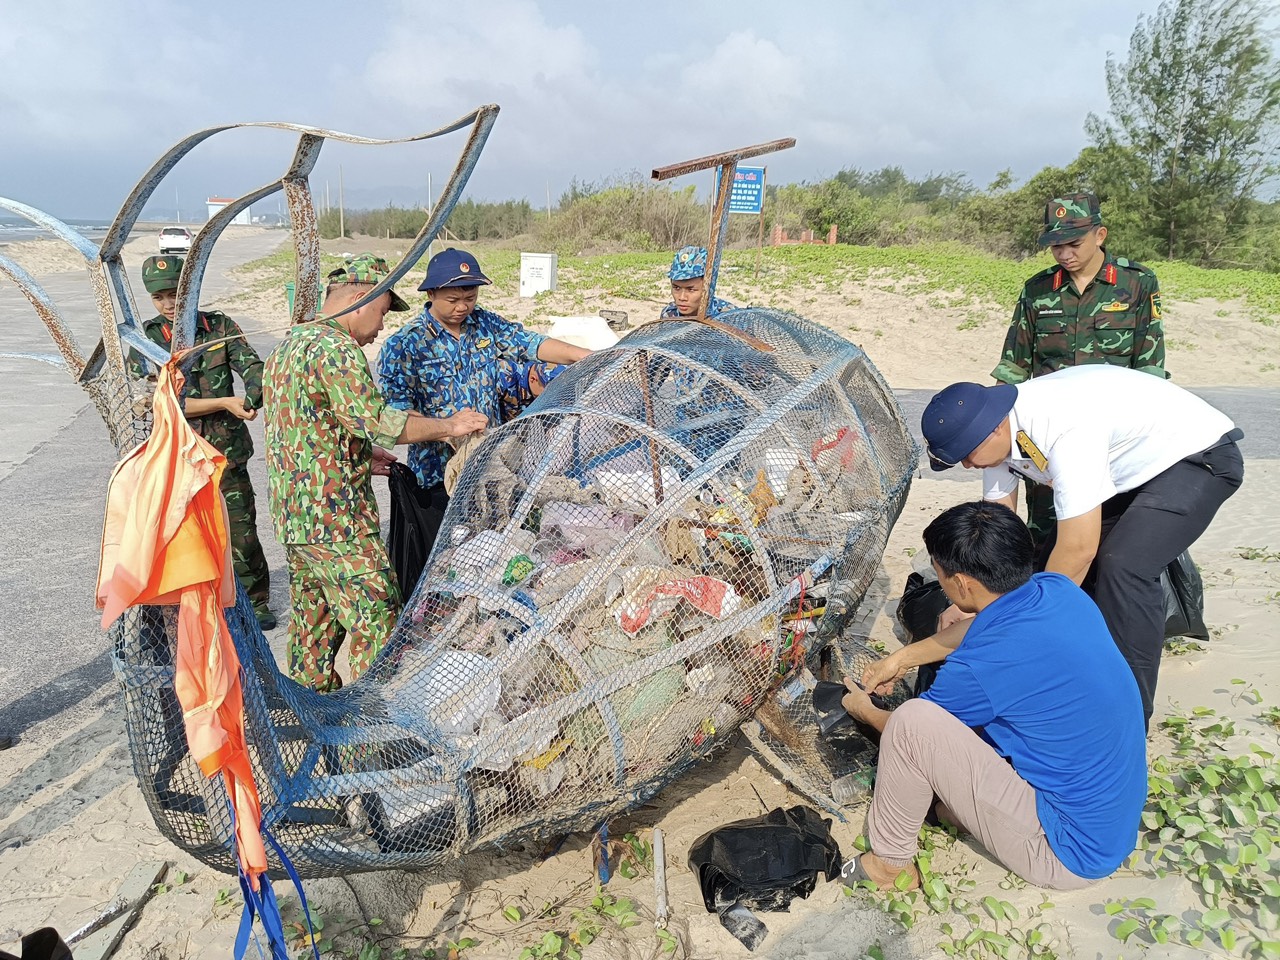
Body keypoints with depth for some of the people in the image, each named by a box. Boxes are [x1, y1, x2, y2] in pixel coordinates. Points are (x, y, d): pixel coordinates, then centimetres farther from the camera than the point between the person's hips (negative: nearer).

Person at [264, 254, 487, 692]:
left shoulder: (289, 344, 18)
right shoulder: (335, 348, -15)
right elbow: (375, 420, -24)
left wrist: (360, 455, 20)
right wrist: (448, 425, -15)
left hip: (292, 513, 10)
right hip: (336, 519, -10)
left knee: (313, 620, 19)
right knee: (377, 619, -4)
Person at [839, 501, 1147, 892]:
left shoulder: (979, 666, -28)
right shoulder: (1060, 590, -8)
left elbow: (911, 729, -5)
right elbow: (978, 629, 16)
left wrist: (864, 710, 16)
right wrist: (900, 658, 22)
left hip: (1068, 854, -8)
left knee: (912, 721, -18)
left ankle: (888, 863, 3)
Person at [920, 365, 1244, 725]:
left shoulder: (1066, 430, -38)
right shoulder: (1001, 429, -12)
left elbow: (1079, 548, -33)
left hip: (1199, 455, -8)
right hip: (1133, 469, 8)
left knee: (1124, 566, -26)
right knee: (1054, 560, -2)